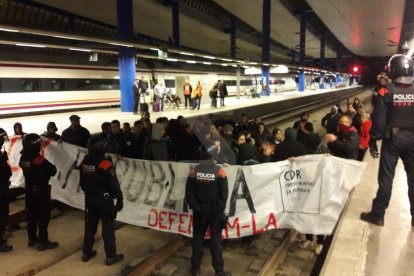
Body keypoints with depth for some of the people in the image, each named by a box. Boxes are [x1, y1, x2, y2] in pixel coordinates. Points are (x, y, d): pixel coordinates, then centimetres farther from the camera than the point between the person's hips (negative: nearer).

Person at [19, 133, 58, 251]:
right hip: (41, 190, -7)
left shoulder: (23, 158, -3)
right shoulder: (39, 159, -25)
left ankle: (32, 238, 31)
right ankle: (43, 242, 10)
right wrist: (51, 166, 1)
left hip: (29, 189, 7)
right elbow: (53, 171, -18)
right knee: (43, 216, 3)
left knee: (31, 215, 18)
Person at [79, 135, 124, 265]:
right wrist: (119, 199, -9)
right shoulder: (106, 165, -22)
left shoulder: (84, 163, -1)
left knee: (90, 225, 19)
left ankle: (87, 252, 29)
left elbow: (82, 183, 13)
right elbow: (114, 185, -19)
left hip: (89, 199, 7)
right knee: (108, 228, 3)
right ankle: (111, 256, 11)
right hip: (104, 200, -6)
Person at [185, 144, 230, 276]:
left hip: (199, 212, 2)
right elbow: (224, 194, -10)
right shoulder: (219, 171, -12)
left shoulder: (194, 171, -8)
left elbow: (189, 193, -7)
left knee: (198, 238, 15)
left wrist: (196, 208, 0)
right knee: (216, 239, 7)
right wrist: (220, 210, 0)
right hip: (215, 212, -1)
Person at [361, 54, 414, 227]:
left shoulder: (386, 92, -11)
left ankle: (378, 215, 11)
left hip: (392, 140, -2)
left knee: (386, 178, 4)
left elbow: (378, 120, -11)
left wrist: (373, 141, -3)